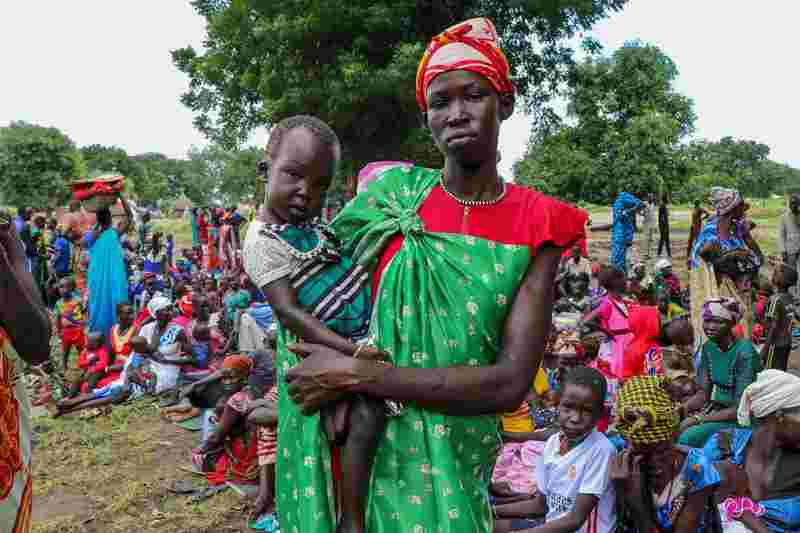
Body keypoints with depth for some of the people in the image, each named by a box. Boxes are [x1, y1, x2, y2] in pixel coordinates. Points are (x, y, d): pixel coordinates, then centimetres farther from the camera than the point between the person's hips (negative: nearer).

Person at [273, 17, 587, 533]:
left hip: (454, 463, -1)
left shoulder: (537, 226, -11)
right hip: (362, 442, 2)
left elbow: (511, 384, -19)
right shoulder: (392, 195, -7)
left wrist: (356, 374, -24)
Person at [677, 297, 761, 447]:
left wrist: (698, 419, -22)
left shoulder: (744, 352, -21)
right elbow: (704, 393, 4)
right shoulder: (708, 347, 0)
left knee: (687, 438, -25)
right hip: (717, 409, 7)